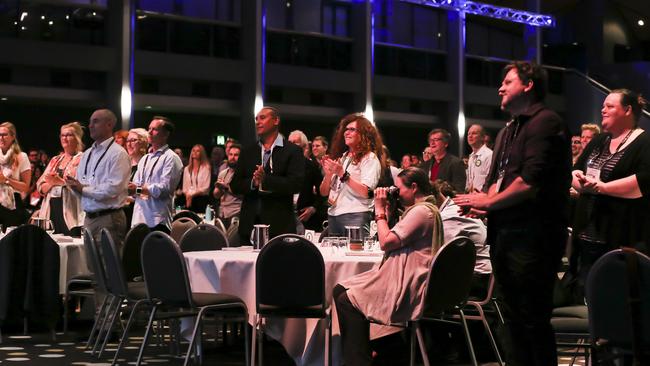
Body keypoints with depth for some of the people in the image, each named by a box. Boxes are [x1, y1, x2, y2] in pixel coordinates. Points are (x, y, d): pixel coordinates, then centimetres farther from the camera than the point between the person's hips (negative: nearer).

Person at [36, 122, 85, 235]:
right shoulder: (55, 160, 19)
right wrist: (51, 182, -8)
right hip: (51, 211, 6)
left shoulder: (81, 159, -1)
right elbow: (40, 188, 13)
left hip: (70, 214, -6)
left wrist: (61, 181, -20)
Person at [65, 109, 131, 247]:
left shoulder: (118, 154, -9)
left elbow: (114, 188, -18)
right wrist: (75, 185, -5)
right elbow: (78, 183, 19)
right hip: (89, 218, 8)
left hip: (108, 220, -7)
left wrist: (84, 189, -12)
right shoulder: (87, 154, 18)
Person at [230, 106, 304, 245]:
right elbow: (234, 185, 9)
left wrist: (265, 180, -17)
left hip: (279, 224, -4)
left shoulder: (292, 151, 2)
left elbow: (295, 184, -11)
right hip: (249, 223, 4)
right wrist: (252, 182, -11)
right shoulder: (248, 152, 16)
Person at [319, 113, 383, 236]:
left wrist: (343, 174, -17)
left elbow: (365, 192, -12)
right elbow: (324, 192, 15)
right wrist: (328, 174, -3)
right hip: (333, 215, 6)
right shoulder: (339, 157, 20)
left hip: (355, 216, -6)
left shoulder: (370, 158, 1)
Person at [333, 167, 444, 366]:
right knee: (340, 290, 7)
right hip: (402, 277, 11)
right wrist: (387, 212, 14)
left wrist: (380, 211, -6)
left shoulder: (421, 211, -15)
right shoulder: (426, 209, 19)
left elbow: (386, 242, -17)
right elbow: (392, 239, 22)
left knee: (347, 302, -14)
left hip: (407, 289, -11)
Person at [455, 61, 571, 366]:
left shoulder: (545, 122, -10)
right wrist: (482, 200, -1)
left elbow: (531, 181, -20)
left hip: (532, 235, -9)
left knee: (533, 318, -6)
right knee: (512, 315, 14)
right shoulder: (507, 132, 20)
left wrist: (487, 202, -10)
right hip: (503, 234, 9)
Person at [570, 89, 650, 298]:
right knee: (587, 292, 10)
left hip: (623, 239, -7)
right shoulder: (598, 142, 18)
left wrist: (602, 187, -21)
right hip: (589, 234, 7)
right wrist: (582, 182, -8)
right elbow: (575, 171, 16)